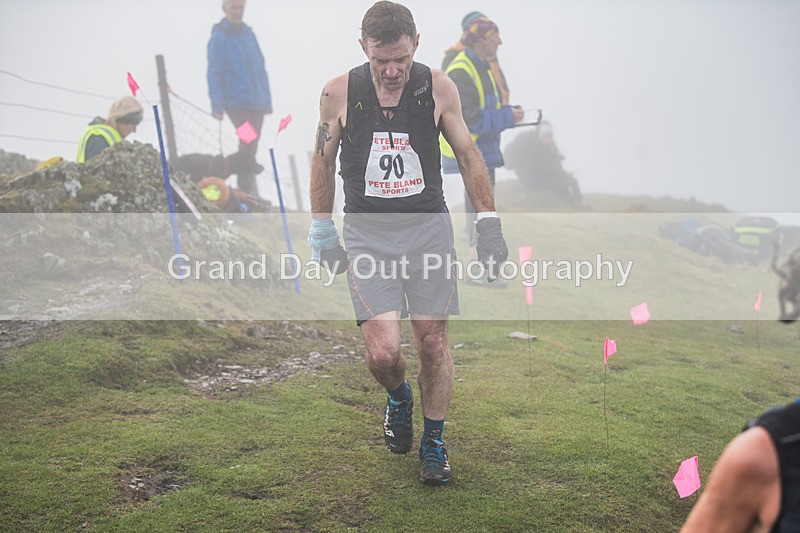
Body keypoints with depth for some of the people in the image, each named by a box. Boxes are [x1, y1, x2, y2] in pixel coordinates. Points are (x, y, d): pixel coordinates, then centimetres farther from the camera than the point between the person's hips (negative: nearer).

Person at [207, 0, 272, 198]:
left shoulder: (248, 33, 15)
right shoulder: (219, 37, -3)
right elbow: (214, 73, -6)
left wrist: (267, 99, 16)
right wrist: (217, 105, -13)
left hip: (257, 101, 6)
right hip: (236, 101, -6)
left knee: (251, 144, 10)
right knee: (248, 141, -17)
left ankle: (246, 186, 19)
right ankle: (248, 188, -14)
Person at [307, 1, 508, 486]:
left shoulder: (438, 87, -3)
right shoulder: (339, 93, -5)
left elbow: (468, 155, 8)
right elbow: (323, 161, 9)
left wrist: (489, 221, 5)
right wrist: (322, 231, 10)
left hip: (429, 228, 1)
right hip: (367, 235, 0)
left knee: (433, 342, 3)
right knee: (383, 352, -10)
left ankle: (434, 441, 24)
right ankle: (399, 397, 27)